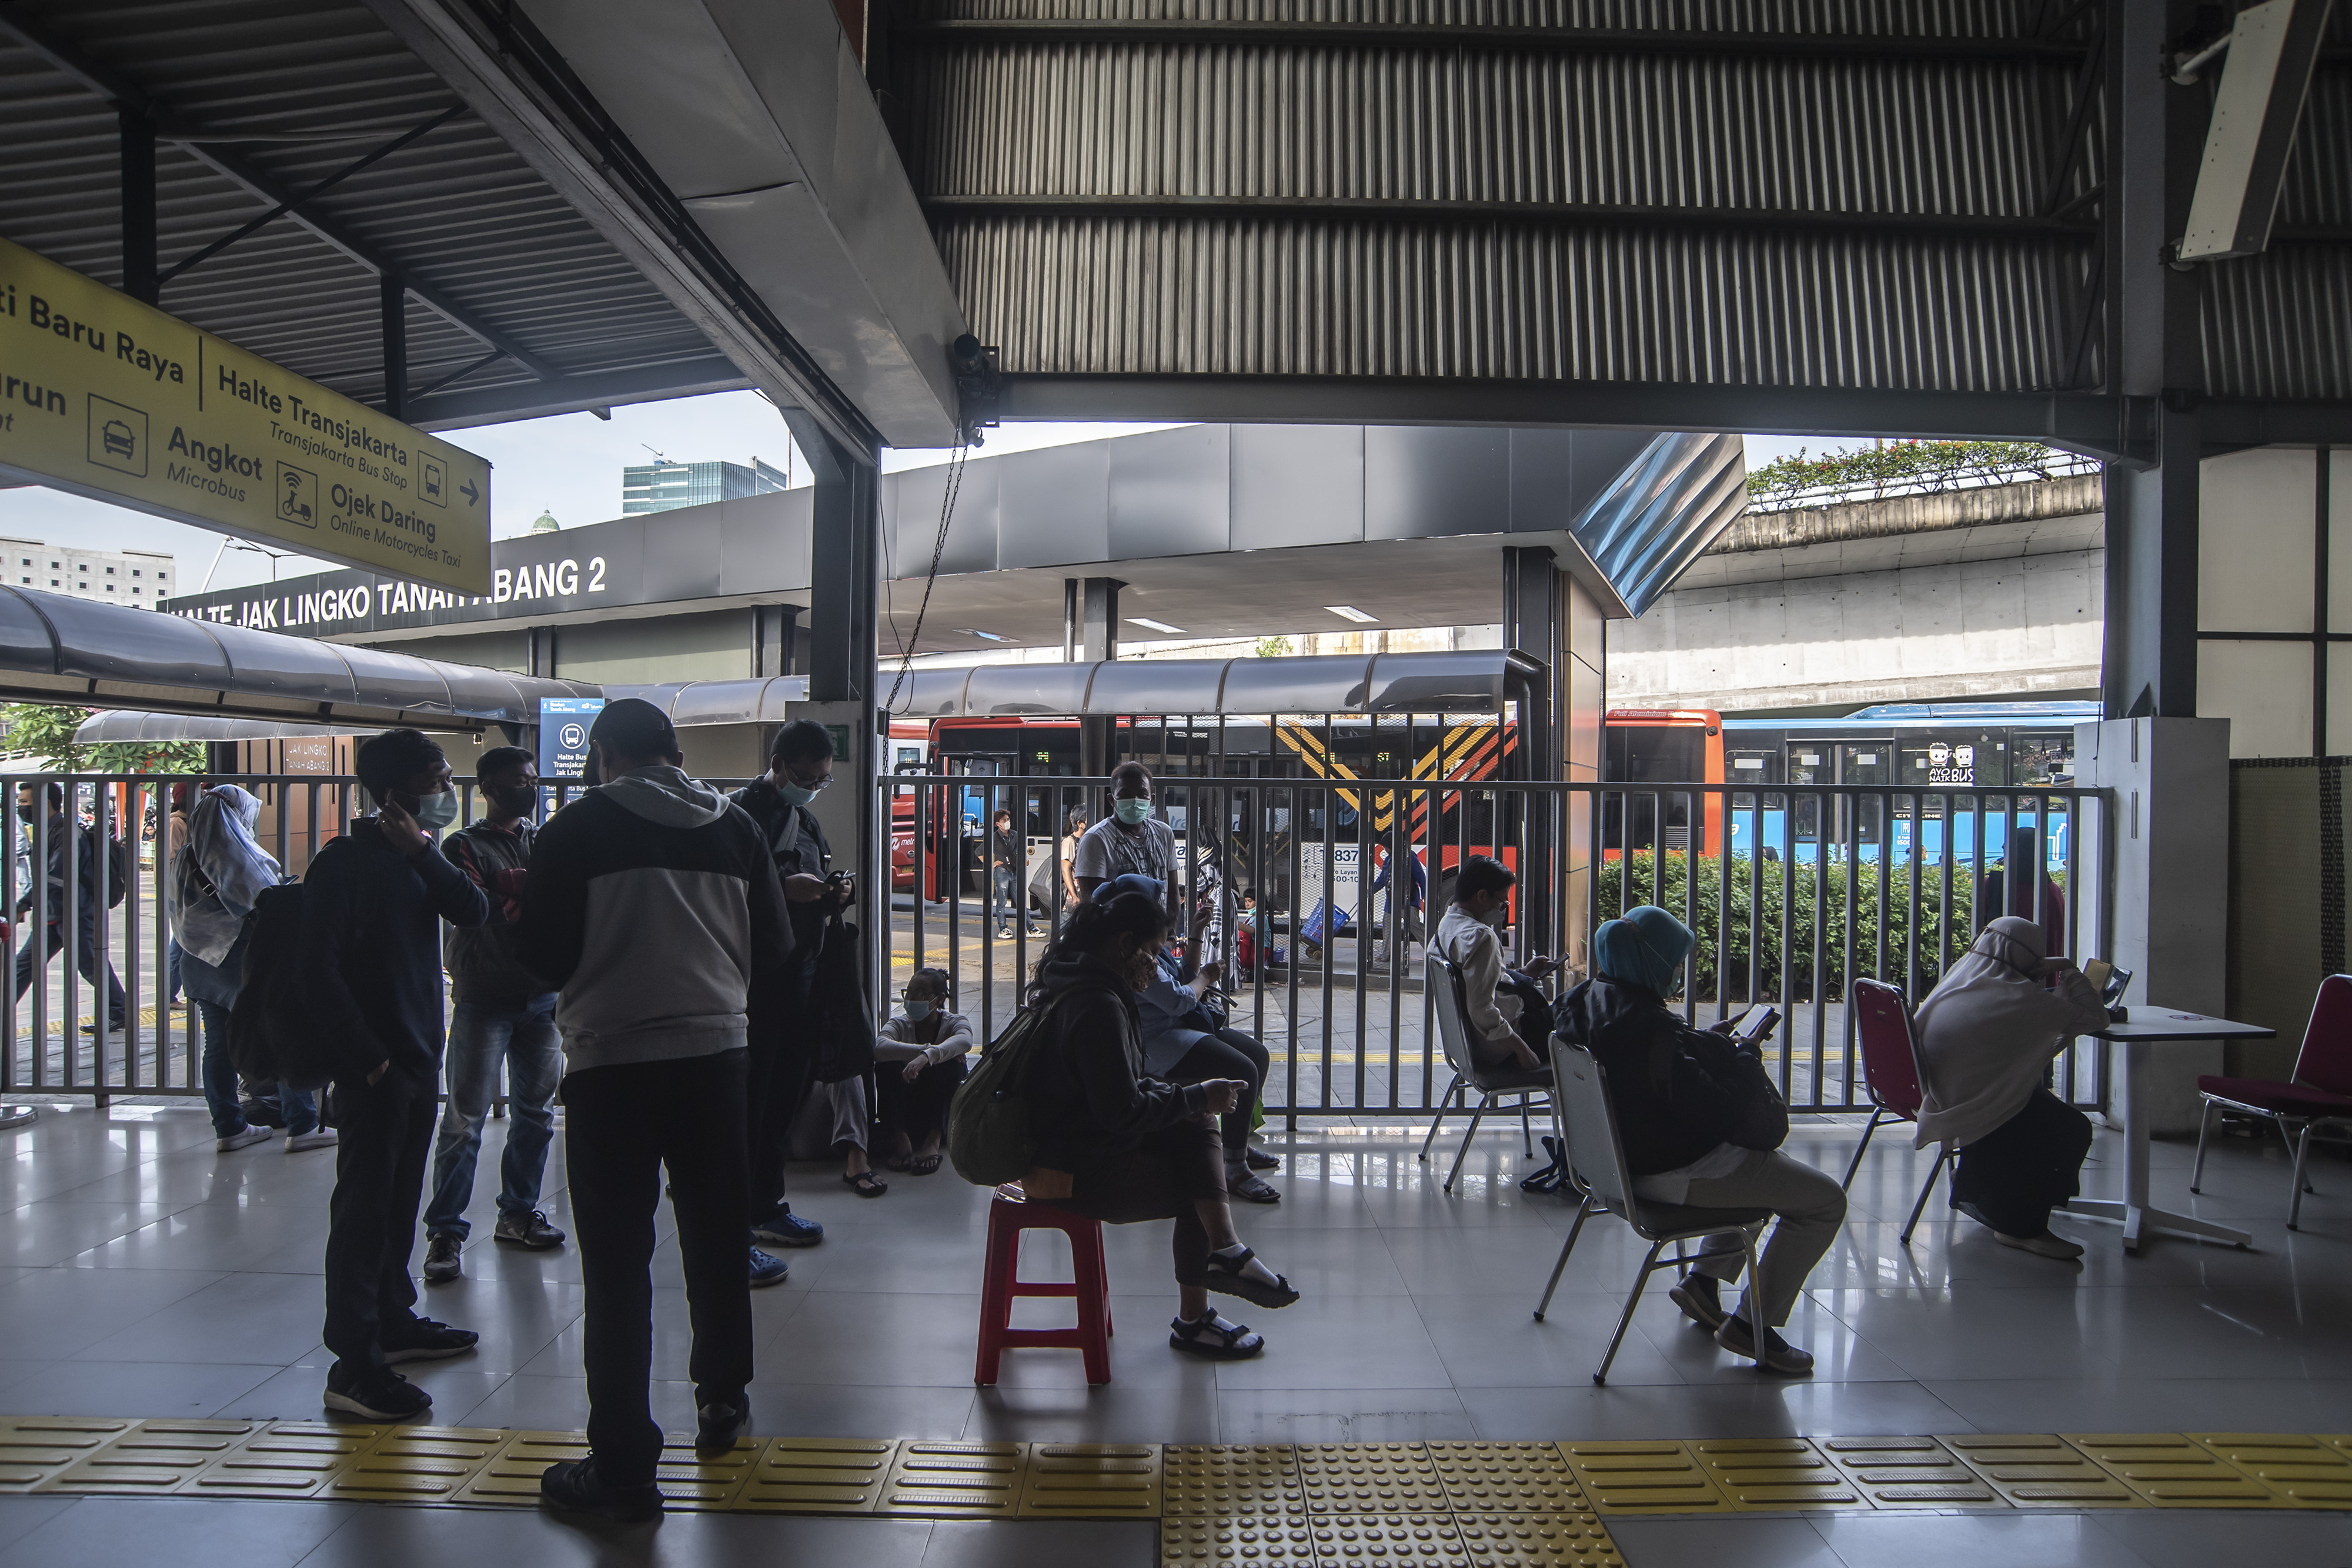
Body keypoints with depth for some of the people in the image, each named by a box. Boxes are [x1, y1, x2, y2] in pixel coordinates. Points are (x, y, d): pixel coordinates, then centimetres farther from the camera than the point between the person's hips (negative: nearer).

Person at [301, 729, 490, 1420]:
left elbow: (474, 911, -1)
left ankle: (395, 1320, 31)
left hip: (421, 1057, 8)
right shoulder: (345, 862, -12)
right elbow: (320, 969, -17)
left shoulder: (417, 858, 13)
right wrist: (369, 1057, -19)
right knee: (364, 1208, -5)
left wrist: (423, 853, -13)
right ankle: (355, 1366, 0)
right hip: (373, 1066, -8)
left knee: (400, 1201, 18)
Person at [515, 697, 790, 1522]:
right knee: (718, 1241, 20)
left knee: (617, 1264, 3)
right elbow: (774, 949, 6)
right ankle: (723, 1400, 36)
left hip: (610, 1063, -4)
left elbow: (541, 955, -5)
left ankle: (623, 1466, 7)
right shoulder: (735, 828, 2)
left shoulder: (576, 829, -7)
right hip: (716, 1054, 4)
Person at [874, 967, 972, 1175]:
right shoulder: (900, 1024, -5)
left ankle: (934, 1140, -31)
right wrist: (925, 1049, -41)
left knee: (951, 1062, -27)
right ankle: (900, 1138, -24)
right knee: (886, 1063, -22)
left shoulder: (955, 1022, -8)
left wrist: (928, 1056, -55)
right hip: (904, 1112, 1)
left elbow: (964, 1041, -36)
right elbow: (879, 1047, -32)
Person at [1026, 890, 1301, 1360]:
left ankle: (1222, 1248, -9)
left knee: (1198, 1129, 5)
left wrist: (1184, 1099, 4)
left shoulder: (1074, 986, 10)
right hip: (1083, 1172, -10)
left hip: (1071, 1142, 10)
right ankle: (1193, 1322, 22)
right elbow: (1124, 1111, -25)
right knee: (1194, 1196, 6)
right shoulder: (1099, 1007, -24)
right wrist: (1197, 1097, -13)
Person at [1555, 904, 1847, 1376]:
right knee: (1826, 1200, 1)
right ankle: (1752, 1324, 8)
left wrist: (1704, 1042, 8)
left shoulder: (1587, 1002, -1)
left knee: (1763, 1162, 32)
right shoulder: (1647, 1026, -31)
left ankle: (1703, 1282, 30)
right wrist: (1743, 1063, -8)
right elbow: (1708, 1109, -25)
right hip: (1671, 1172, -10)